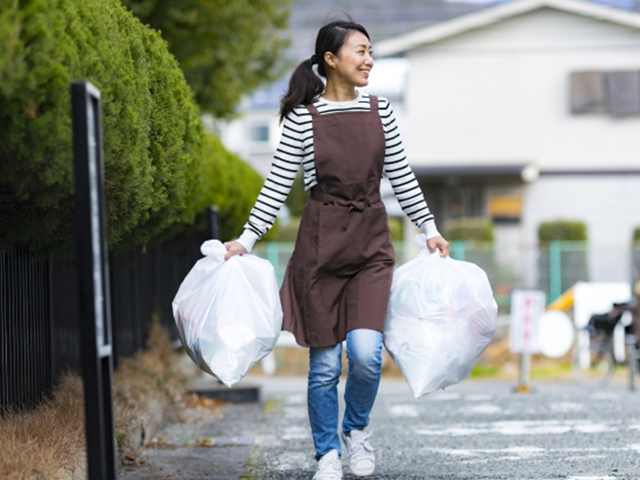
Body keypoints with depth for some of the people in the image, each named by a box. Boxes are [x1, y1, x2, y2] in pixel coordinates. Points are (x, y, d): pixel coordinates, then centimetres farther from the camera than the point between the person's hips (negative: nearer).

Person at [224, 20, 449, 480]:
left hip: (371, 241, 2)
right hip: (321, 242, -2)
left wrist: (430, 229, 11)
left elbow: (401, 178, 12)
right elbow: (278, 184, 0)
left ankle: (357, 430, 14)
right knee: (325, 362, 2)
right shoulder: (302, 118, -3)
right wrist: (246, 239, -4)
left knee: (366, 352, -14)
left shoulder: (380, 111, 6)